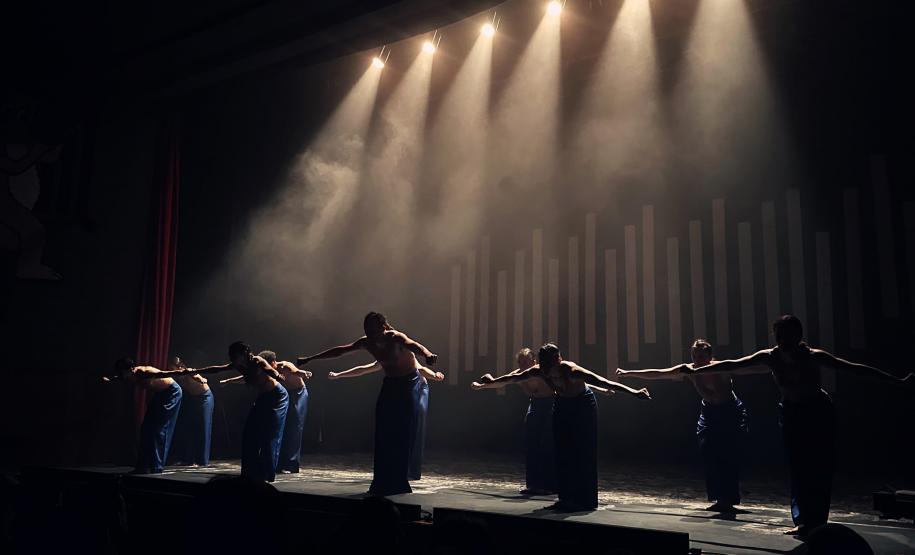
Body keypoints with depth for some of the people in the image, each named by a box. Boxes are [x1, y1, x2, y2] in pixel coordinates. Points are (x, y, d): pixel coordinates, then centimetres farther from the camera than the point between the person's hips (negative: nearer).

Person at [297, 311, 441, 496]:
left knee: (403, 436, -8)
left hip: (409, 385, -6)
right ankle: (383, 485, 9)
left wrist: (428, 355, -68)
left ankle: (399, 484, 0)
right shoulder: (367, 342, -6)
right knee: (383, 436, 2)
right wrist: (309, 359, 9)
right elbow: (340, 351, 5)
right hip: (390, 385, 6)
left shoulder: (396, 338, -24)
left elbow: (414, 345, -45)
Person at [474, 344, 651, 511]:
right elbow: (514, 378, 0)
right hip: (562, 404, 6)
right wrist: (493, 381, 13)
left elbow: (603, 382, -44)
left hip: (583, 405, -6)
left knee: (582, 453, -9)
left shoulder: (571, 370, -36)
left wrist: (633, 391, -52)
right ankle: (567, 498, 13)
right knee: (563, 453, 5)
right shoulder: (538, 371, -19)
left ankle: (585, 500, -3)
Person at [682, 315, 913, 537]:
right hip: (792, 413, 2)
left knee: (821, 469, -5)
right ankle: (802, 520, 0)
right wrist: (695, 371, -14)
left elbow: (855, 368, -23)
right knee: (798, 469, -3)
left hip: (820, 412, -2)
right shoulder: (770, 358, -18)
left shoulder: (814, 357, -24)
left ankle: (817, 521, 2)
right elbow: (731, 366, -15)